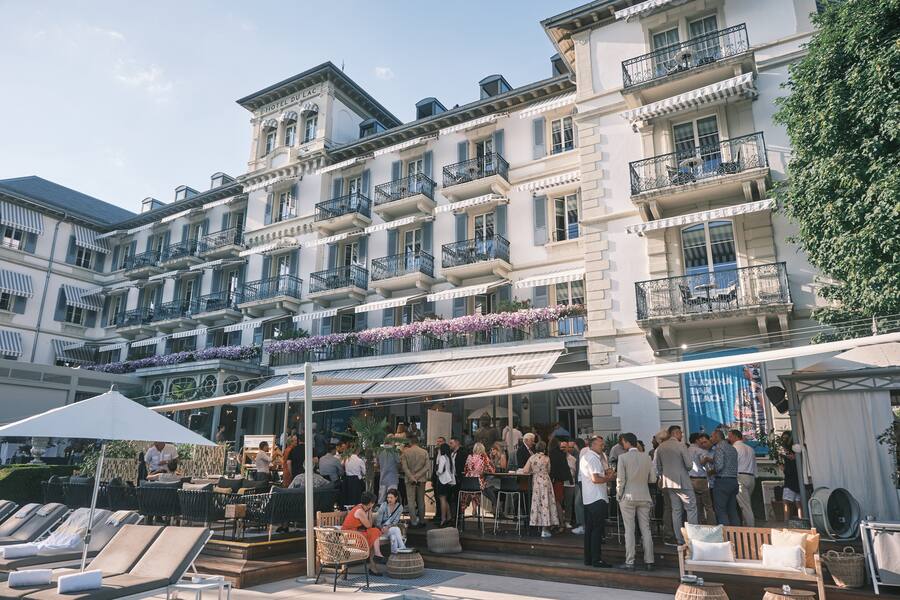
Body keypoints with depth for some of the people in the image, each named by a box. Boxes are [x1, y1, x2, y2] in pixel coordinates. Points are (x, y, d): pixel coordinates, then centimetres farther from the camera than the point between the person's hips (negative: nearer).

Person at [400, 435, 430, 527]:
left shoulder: (405, 452, -5)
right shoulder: (424, 452, 0)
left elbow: (404, 467, -11)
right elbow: (426, 467, -6)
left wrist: (412, 477, -11)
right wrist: (418, 476, -7)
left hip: (410, 479, -2)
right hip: (421, 479, 2)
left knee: (411, 501, 3)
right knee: (421, 501, 12)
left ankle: (413, 521, 1)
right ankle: (421, 521, 15)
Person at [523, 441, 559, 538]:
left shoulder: (531, 458, -1)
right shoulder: (546, 458, -7)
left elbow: (525, 471, -5)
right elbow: (548, 471, 4)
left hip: (535, 481, 3)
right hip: (545, 481, -3)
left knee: (537, 502, 13)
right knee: (545, 502, 0)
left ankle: (539, 525, 19)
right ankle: (545, 529, 0)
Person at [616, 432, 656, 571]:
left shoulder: (623, 457, -11)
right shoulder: (646, 457, 1)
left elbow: (621, 480, -12)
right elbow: (653, 478, 3)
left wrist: (619, 495, 1)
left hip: (628, 497, -3)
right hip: (644, 497, 4)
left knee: (629, 530, 2)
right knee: (646, 529, 10)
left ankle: (629, 562, 5)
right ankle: (649, 561, 13)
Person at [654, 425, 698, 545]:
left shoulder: (660, 447, 6)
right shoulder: (681, 445, -10)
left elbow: (656, 466, 7)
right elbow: (689, 465, -12)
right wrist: (686, 470, 9)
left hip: (668, 482, 6)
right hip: (682, 481, -6)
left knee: (676, 510, 10)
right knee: (691, 508, 3)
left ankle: (680, 540, 12)